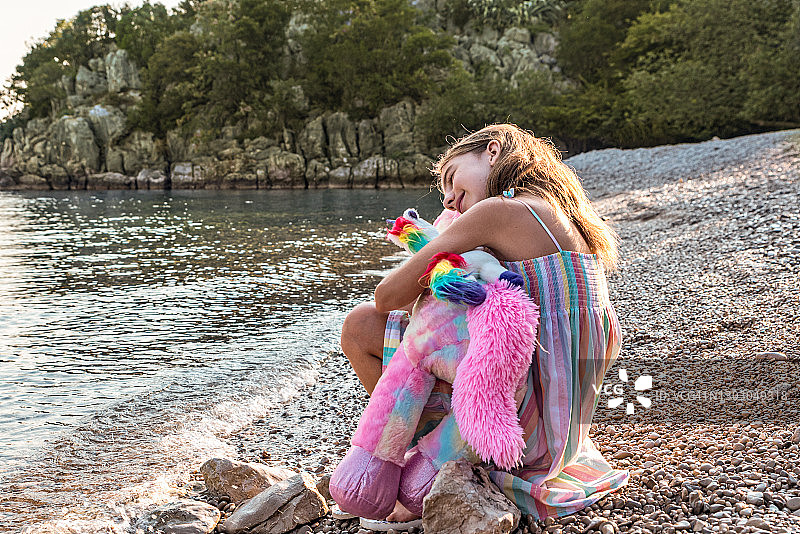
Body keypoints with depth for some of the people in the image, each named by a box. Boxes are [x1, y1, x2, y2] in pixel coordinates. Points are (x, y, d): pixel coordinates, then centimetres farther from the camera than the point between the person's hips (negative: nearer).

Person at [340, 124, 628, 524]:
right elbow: (609, 344, 17)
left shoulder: (500, 210, -11)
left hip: (527, 414, -9)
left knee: (361, 326, -2)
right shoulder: (573, 225, 13)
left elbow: (387, 296, -10)